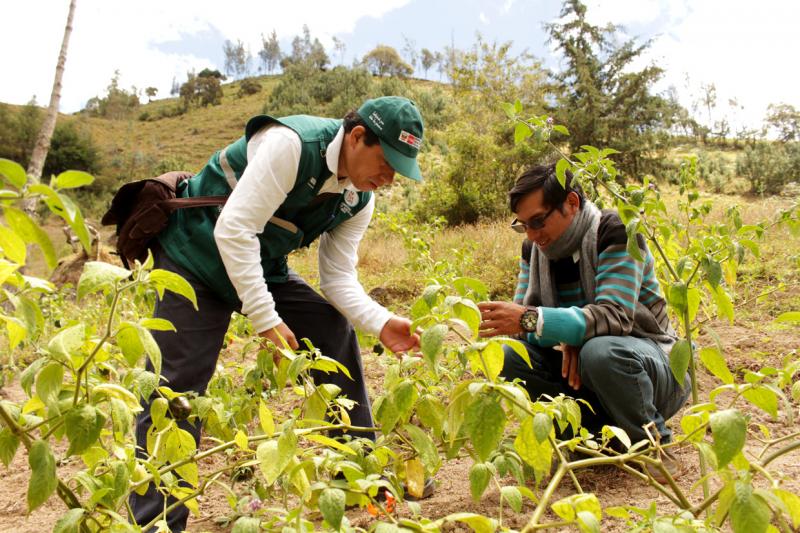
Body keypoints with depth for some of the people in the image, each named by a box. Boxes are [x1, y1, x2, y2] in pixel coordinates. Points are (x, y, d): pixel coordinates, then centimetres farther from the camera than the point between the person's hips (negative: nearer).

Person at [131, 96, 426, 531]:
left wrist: (382, 324, -19)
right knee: (175, 393, -11)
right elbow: (233, 230, -31)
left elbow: (339, 279, -2)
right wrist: (266, 319, -30)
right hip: (198, 256, -7)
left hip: (262, 266, 7)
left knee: (335, 329, 2)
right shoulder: (292, 144, -28)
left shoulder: (358, 199, -4)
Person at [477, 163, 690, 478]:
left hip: (647, 363, -5)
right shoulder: (535, 247, 0)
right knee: (508, 357, -17)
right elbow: (524, 323, -4)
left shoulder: (616, 233, -19)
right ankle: (602, 432, -5)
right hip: (576, 363, 6)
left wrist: (530, 319, -42)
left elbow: (613, 317, -33)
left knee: (600, 351, -38)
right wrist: (567, 338, -26)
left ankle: (655, 443, -10)